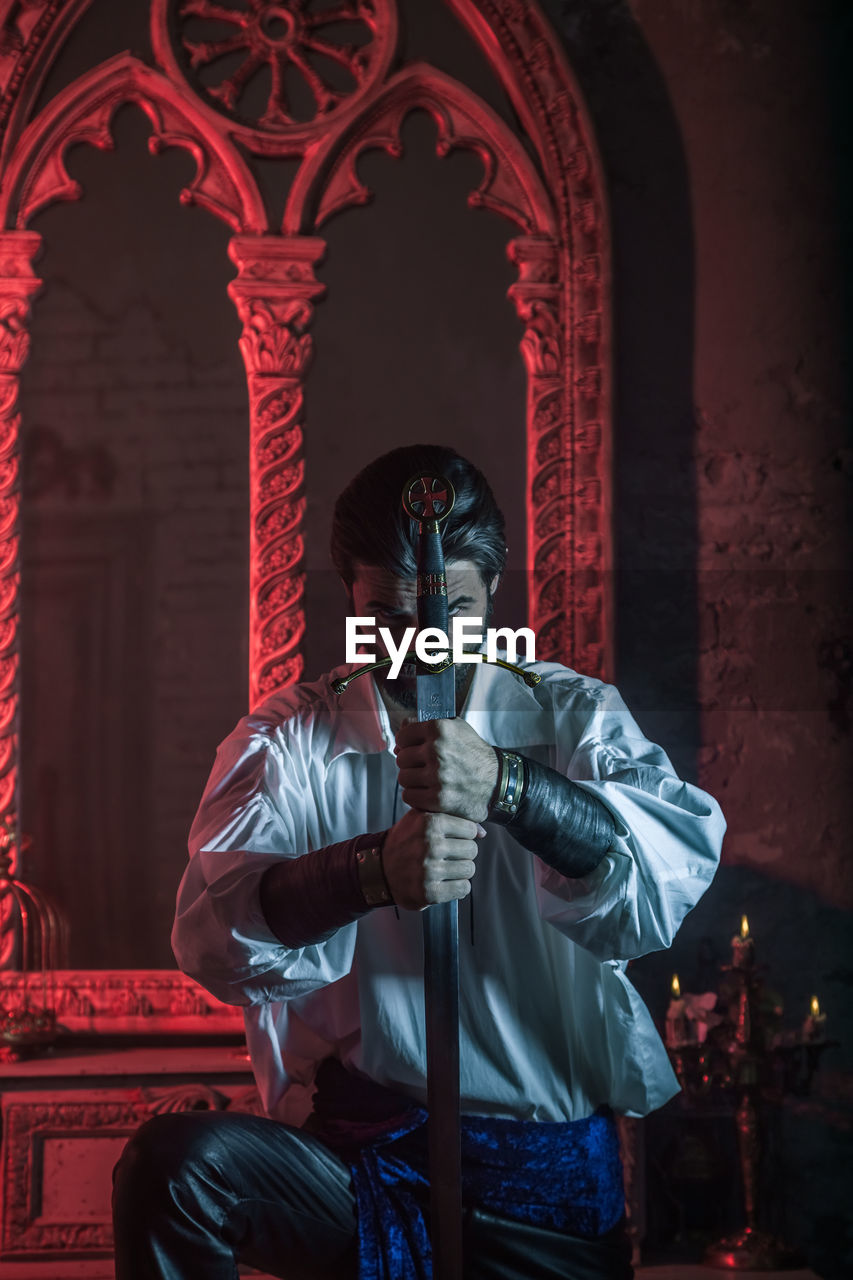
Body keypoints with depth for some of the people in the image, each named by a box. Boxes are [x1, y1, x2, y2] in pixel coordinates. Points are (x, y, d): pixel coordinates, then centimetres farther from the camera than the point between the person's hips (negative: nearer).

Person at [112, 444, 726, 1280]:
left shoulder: (572, 717, 3)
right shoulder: (289, 739, 2)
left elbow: (682, 861, -18)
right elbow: (211, 935, -17)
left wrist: (503, 783, -35)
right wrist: (378, 870, -36)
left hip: (548, 1180, 0)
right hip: (352, 1154, 1)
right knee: (175, 1163, -25)